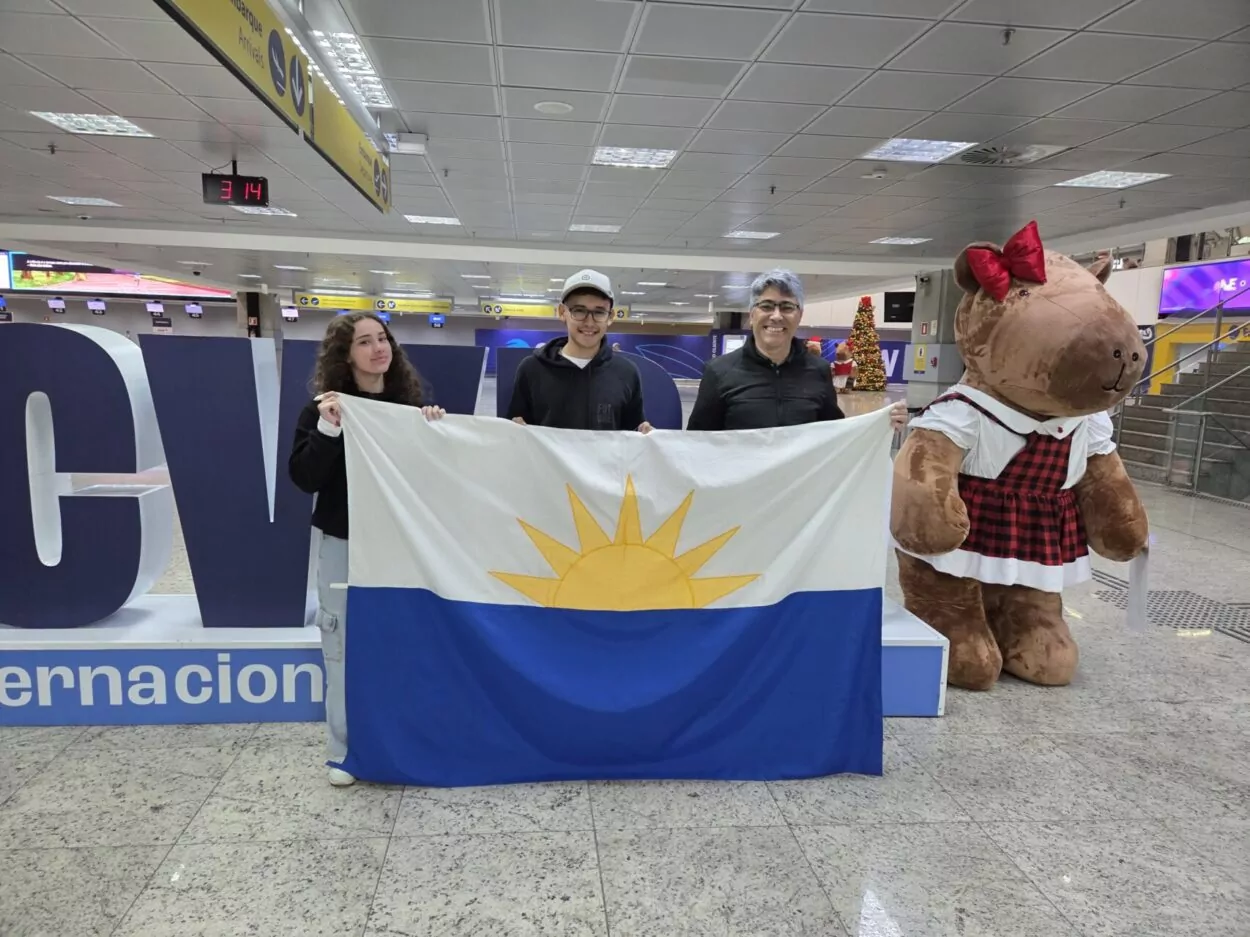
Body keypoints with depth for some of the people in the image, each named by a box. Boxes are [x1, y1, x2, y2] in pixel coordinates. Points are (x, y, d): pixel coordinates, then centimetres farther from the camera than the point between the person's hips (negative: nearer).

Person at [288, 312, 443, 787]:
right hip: (344, 543, -2)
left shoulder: (410, 403, 4)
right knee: (345, 643, 4)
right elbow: (303, 478, -12)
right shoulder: (324, 406, -4)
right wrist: (328, 429, -23)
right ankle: (344, 750, 19)